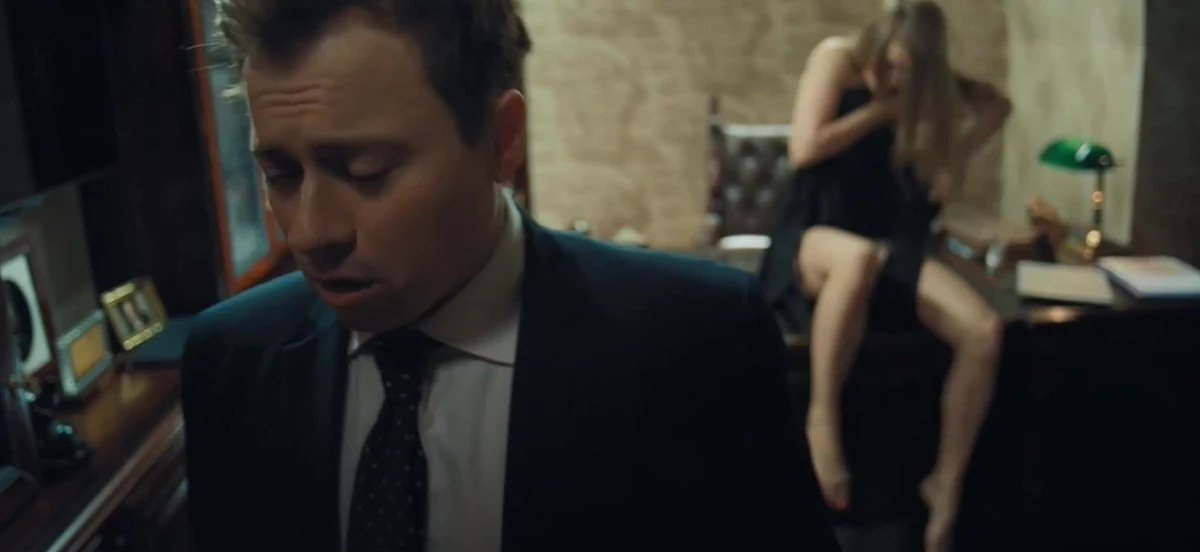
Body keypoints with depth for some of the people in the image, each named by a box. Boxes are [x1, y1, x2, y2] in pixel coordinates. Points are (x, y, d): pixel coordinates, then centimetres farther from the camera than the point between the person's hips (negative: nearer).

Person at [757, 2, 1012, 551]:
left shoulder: (925, 82, 7)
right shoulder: (837, 56, -6)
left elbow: (996, 105, 20)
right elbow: (804, 149, -16)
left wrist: (957, 156, 5)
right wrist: (883, 108, -11)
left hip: (890, 243, 5)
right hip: (813, 240, -5)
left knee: (985, 331, -21)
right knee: (859, 256, -44)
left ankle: (946, 482, -3)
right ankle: (822, 418, -25)